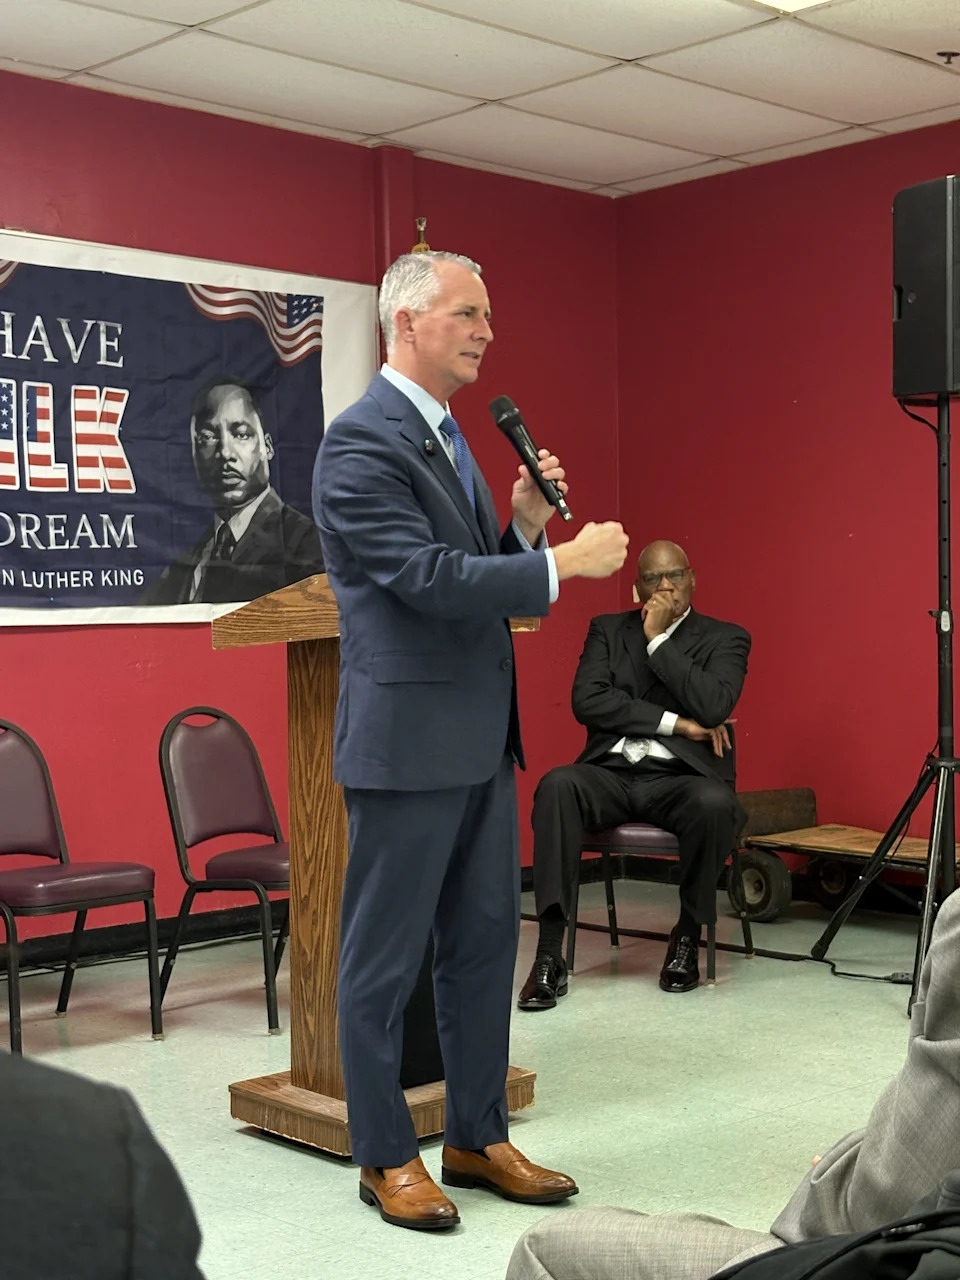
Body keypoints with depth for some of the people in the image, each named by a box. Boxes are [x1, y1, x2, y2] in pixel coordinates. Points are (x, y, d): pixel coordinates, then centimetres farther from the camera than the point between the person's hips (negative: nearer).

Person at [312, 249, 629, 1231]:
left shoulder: (447, 436, 15)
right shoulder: (361, 442, -14)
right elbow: (428, 578, -22)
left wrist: (523, 522, -1)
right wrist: (564, 561, -19)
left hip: (481, 739, 9)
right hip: (408, 741, -9)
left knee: (483, 943, 15)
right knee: (385, 956, 4)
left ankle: (477, 1137, 28)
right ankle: (386, 1157, 18)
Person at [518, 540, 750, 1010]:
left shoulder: (725, 638, 10)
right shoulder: (607, 630, 16)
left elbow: (713, 707, -10)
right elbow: (587, 702, -2)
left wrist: (658, 639, -6)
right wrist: (675, 723, -8)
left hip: (680, 777, -1)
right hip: (611, 772, 2)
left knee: (715, 804, -37)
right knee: (557, 785, -32)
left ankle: (688, 936, -10)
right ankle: (549, 956, -32)